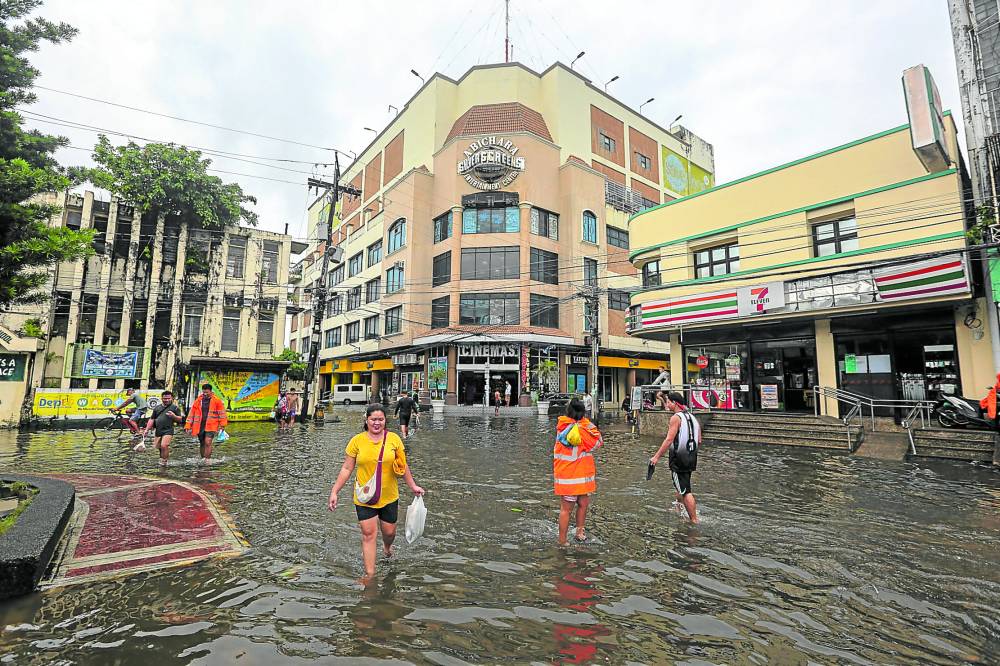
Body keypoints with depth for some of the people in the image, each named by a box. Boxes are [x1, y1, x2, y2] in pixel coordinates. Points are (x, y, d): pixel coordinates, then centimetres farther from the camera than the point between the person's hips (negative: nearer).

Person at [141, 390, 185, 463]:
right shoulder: (157, 408, 14)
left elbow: (180, 419, 0)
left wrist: (173, 416, -19)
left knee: (164, 446, -17)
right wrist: (147, 430, 10)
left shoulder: (175, 407, 1)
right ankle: (166, 455, 38)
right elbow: (151, 419, 16)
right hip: (158, 431, 5)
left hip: (168, 431, -5)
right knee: (158, 447, 12)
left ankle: (163, 461, -1)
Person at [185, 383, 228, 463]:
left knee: (208, 443, -15)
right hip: (200, 426, 4)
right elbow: (192, 413, 11)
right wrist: (188, 425, 8)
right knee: (202, 444, 13)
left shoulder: (216, 400, -1)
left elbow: (222, 412, 1)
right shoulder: (198, 401, 7)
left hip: (211, 426, -4)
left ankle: (207, 460, -10)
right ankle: (203, 459, 26)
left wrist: (222, 425, -4)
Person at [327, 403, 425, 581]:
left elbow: (403, 466, 4)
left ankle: (387, 546, 48)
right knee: (368, 534, 0)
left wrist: (413, 486, 4)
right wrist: (334, 491, -5)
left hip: (389, 497, 1)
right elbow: (346, 469, -1)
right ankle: (369, 573, 16)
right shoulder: (357, 440, -6)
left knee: (389, 531, 14)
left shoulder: (394, 439, -5)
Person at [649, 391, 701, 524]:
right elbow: (699, 441, 12)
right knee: (683, 487, 26)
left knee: (685, 491, -1)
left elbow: (669, 439, -22)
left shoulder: (676, 418, -15)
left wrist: (656, 456, -19)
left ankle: (694, 520, 3)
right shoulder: (692, 417, 10)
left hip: (679, 459, -9)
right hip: (691, 458, 9)